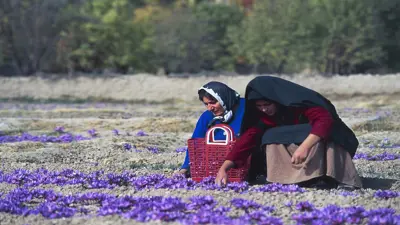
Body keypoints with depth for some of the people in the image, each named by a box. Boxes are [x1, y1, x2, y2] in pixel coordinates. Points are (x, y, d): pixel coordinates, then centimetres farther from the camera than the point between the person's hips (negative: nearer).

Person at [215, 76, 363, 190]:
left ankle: (320, 177, -40)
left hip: (324, 143, -6)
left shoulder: (299, 102, -26)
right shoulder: (264, 114, -6)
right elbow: (249, 137, -12)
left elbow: (325, 120, -39)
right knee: (270, 136, -19)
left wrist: (305, 147, -52)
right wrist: (224, 167, -24)